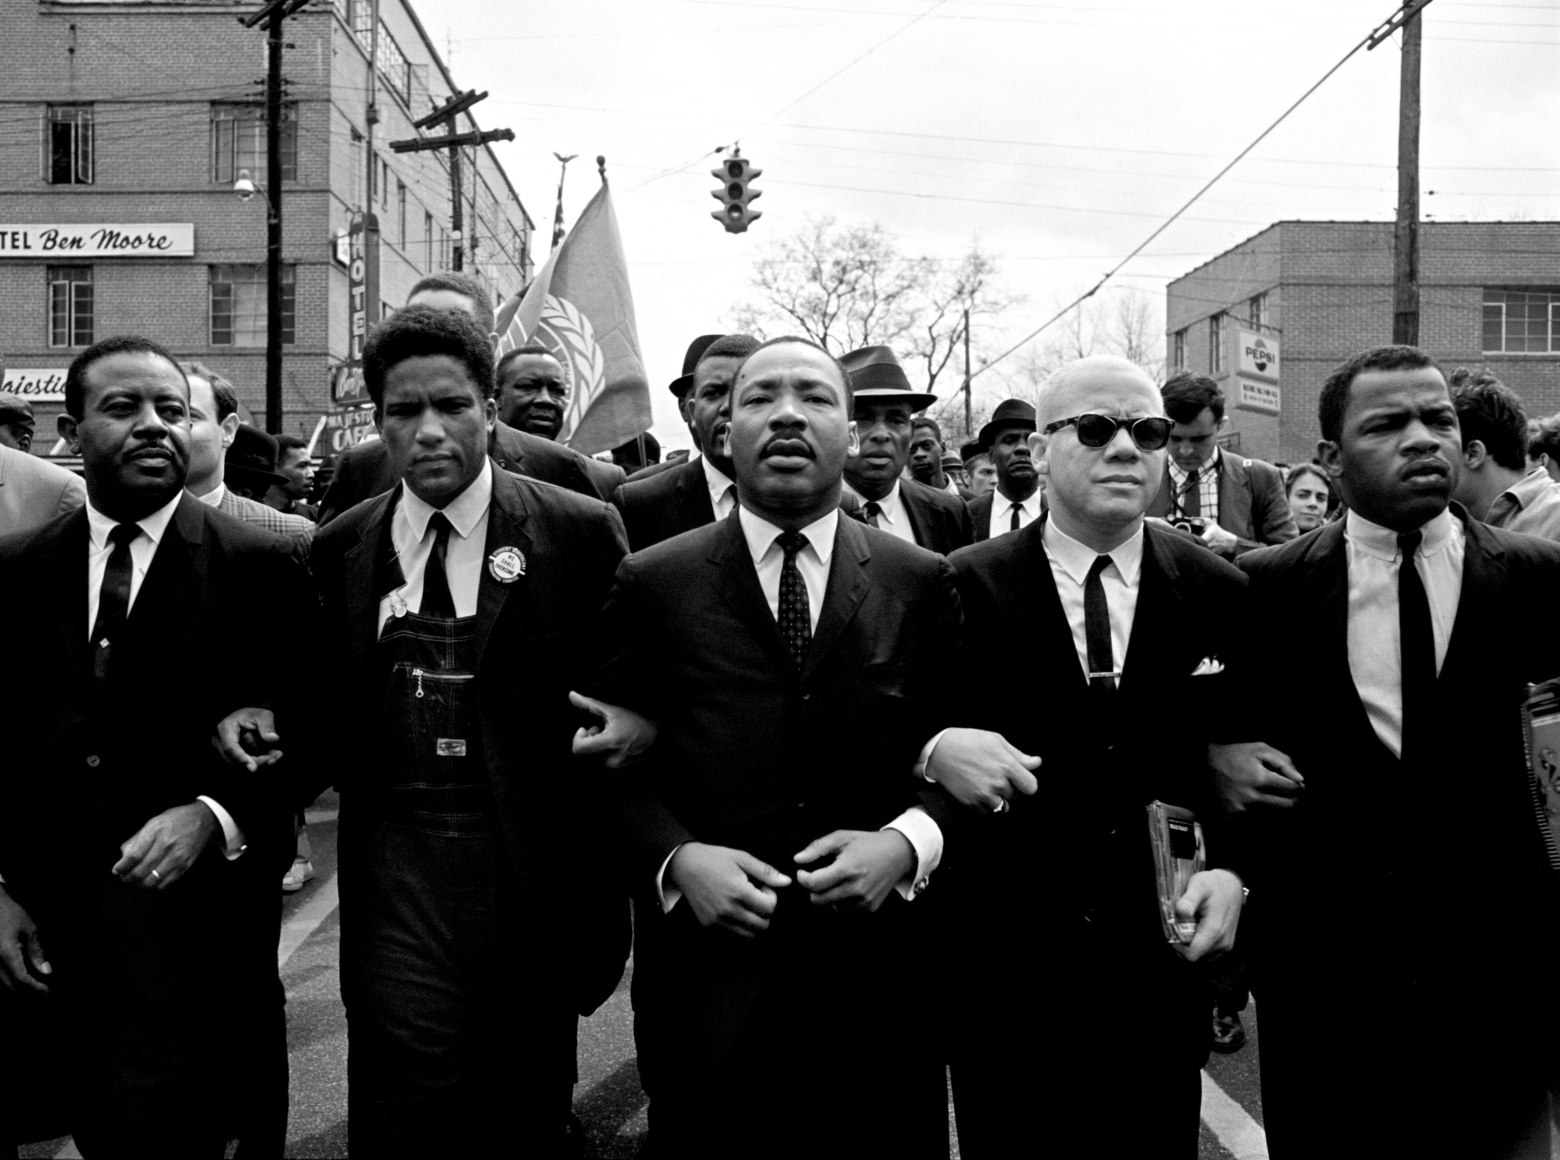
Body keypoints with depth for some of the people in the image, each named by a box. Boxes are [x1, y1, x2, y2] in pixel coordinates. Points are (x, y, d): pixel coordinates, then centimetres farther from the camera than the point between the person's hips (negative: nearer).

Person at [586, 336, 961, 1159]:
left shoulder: (923, 583, 5)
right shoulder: (651, 583, 3)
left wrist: (907, 843, -11)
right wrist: (675, 859, -12)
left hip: (876, 978, 1)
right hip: (708, 979, -1)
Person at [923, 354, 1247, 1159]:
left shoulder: (1221, 596, 1)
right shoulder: (963, 587, -5)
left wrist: (1232, 870, -8)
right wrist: (936, 749, -22)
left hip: (1159, 980, 2)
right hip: (1000, 979, -2)